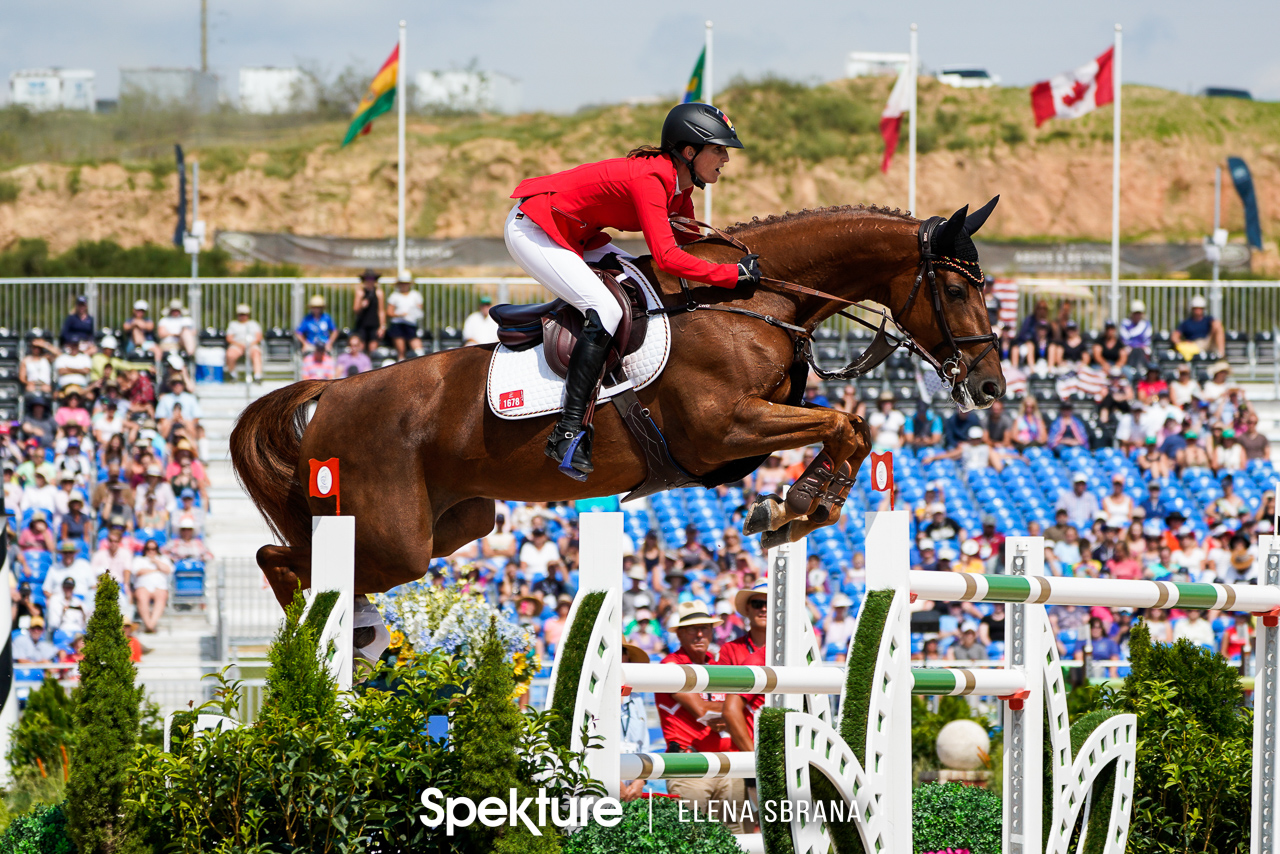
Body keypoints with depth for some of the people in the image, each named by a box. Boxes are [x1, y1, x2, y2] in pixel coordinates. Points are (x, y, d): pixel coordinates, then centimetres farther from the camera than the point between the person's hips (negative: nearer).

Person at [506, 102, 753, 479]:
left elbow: (688, 241, 17)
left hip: (574, 233, 10)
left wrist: (734, 248, 2)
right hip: (532, 231, -10)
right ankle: (568, 433, -26)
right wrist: (733, 274, -31)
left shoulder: (678, 187, 3)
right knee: (605, 312, -24)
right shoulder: (650, 179, -26)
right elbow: (666, 257, -35)